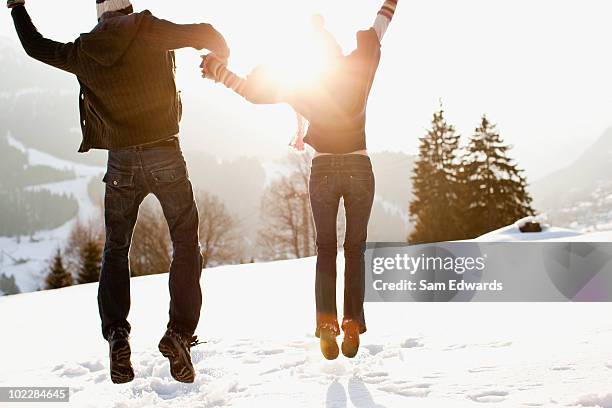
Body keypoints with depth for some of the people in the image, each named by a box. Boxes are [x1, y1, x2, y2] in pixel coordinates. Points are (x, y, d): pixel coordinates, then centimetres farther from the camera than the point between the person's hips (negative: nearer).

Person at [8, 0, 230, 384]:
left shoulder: (83, 52, 4)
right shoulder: (148, 31, -4)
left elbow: (36, 46, 21)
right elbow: (205, 35, -7)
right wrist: (221, 58, 16)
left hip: (121, 163, 2)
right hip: (165, 156, -2)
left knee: (116, 251, 17)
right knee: (187, 245, 7)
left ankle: (117, 336, 7)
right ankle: (179, 333, -4)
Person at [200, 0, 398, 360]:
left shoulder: (304, 82, -1)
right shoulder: (359, 68, 0)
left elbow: (256, 91, -1)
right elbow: (376, 31, 13)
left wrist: (220, 70, 8)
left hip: (323, 171, 0)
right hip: (360, 168, 0)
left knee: (326, 249, 9)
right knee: (355, 248, 7)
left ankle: (327, 324, -7)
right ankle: (353, 326, -1)